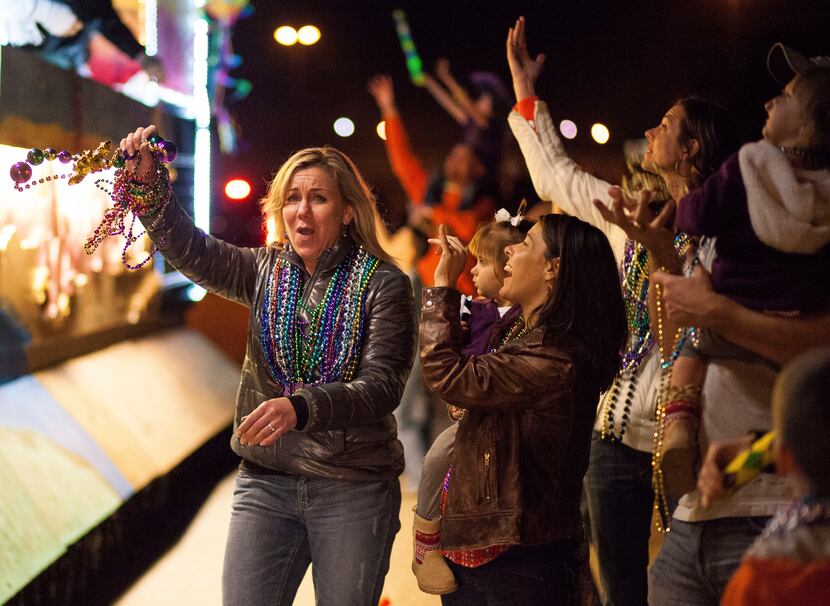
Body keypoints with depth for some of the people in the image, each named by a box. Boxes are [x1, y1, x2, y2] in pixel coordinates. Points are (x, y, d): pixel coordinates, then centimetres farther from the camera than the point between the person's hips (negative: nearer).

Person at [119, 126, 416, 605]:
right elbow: (192, 250, -8)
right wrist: (149, 185, -24)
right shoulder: (266, 271, 7)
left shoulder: (383, 284, -8)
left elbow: (382, 387, -17)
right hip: (266, 481, 3)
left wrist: (300, 408, -32)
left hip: (354, 489, -3)